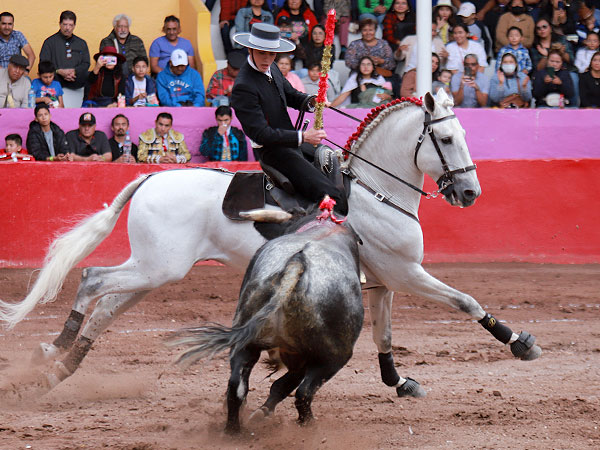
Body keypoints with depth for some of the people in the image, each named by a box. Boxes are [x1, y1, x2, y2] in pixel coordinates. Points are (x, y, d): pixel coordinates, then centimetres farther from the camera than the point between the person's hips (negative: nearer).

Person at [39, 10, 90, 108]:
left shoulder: (81, 44, 17)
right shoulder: (50, 42, 7)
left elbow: (86, 63, 10)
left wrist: (74, 71, -10)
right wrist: (60, 71, -14)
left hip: (77, 89, 3)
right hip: (57, 87, -3)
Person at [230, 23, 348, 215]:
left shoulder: (272, 69, 6)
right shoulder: (243, 87, -22)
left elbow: (291, 95, 22)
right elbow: (261, 134, -25)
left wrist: (312, 100, -2)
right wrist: (303, 136, -26)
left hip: (294, 143, 10)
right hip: (272, 151, -10)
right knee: (332, 195, -22)